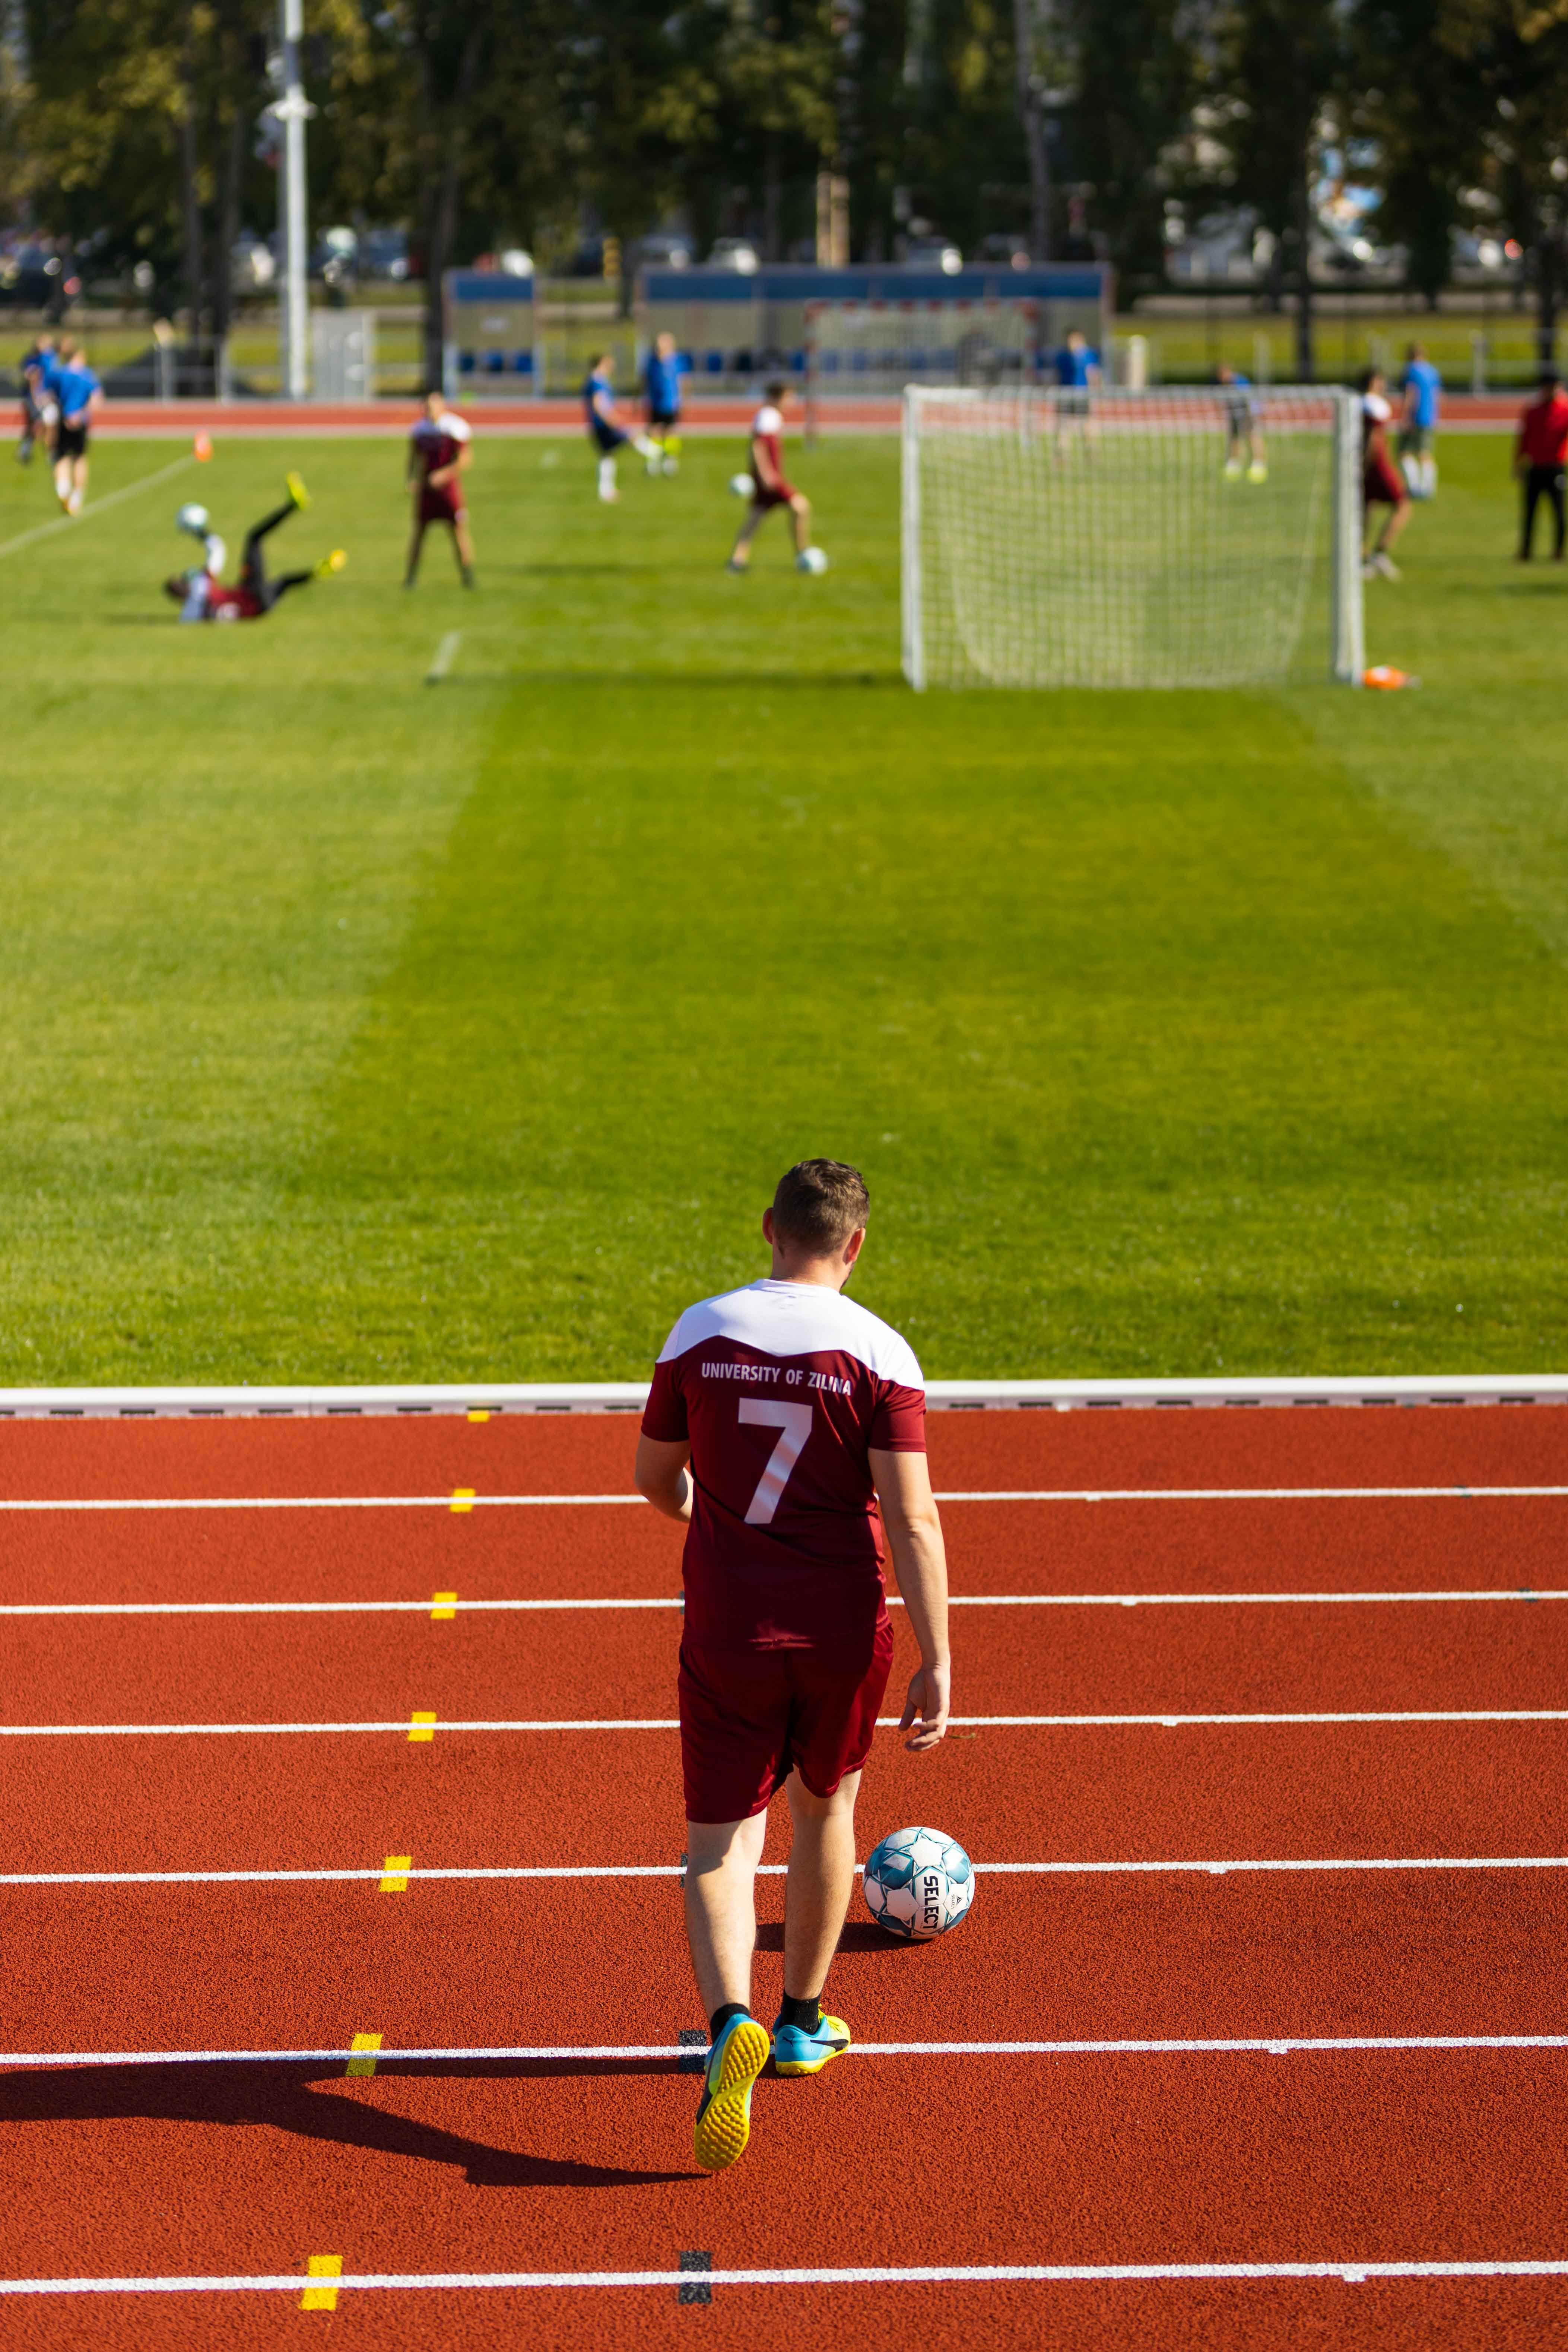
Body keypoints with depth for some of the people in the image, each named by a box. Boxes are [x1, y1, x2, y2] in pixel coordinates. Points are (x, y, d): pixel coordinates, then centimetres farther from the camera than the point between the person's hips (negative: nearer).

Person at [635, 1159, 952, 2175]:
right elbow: (912, 1519, -15)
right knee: (826, 1804, 22)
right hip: (843, 1629, 0)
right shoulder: (880, 1354, -10)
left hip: (726, 1624, 0)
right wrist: (938, 1662, -13)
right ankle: (803, 2024, 35)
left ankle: (732, 2021, -23)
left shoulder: (701, 1333, -3)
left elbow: (655, 1478, 8)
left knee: (722, 1835, 2)